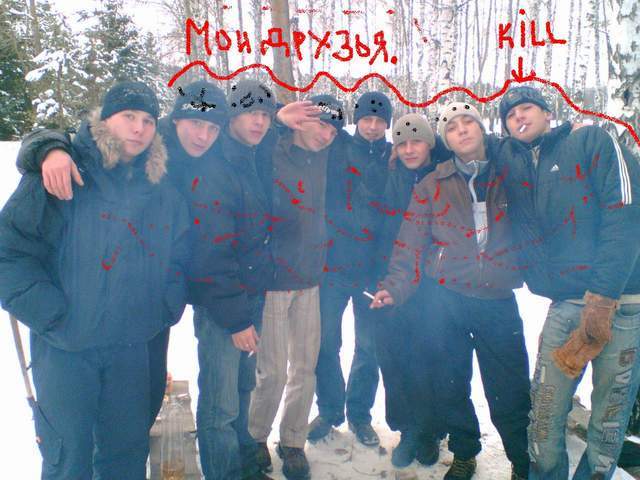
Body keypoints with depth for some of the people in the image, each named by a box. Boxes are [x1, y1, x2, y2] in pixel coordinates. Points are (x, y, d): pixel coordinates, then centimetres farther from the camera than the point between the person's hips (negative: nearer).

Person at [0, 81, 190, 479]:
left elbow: (178, 260, 13)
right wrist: (49, 313, -15)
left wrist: (167, 309, 1)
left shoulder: (163, 191, 6)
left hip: (132, 348, 4)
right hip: (64, 347, -3)